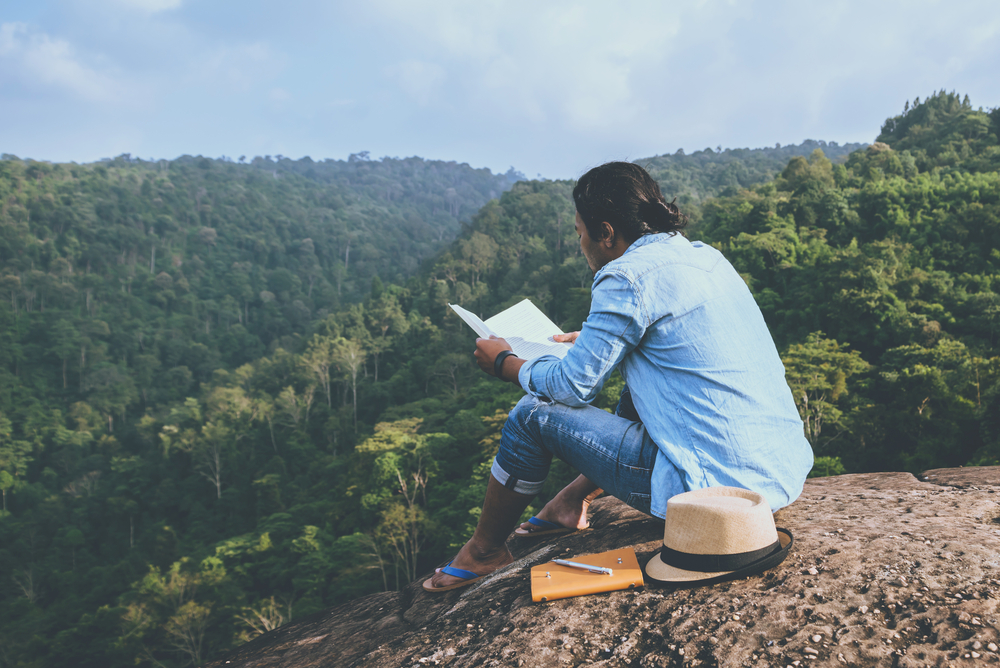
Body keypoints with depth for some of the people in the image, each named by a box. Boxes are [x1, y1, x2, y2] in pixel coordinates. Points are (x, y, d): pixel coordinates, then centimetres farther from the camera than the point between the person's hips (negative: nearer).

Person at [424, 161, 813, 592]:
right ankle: (574, 501, 35)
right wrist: (597, 338, 39)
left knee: (535, 412, 1)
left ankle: (485, 551, 21)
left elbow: (574, 386, -9)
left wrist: (503, 363, 9)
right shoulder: (706, 256, 12)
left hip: (715, 486, -9)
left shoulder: (628, 277, -14)